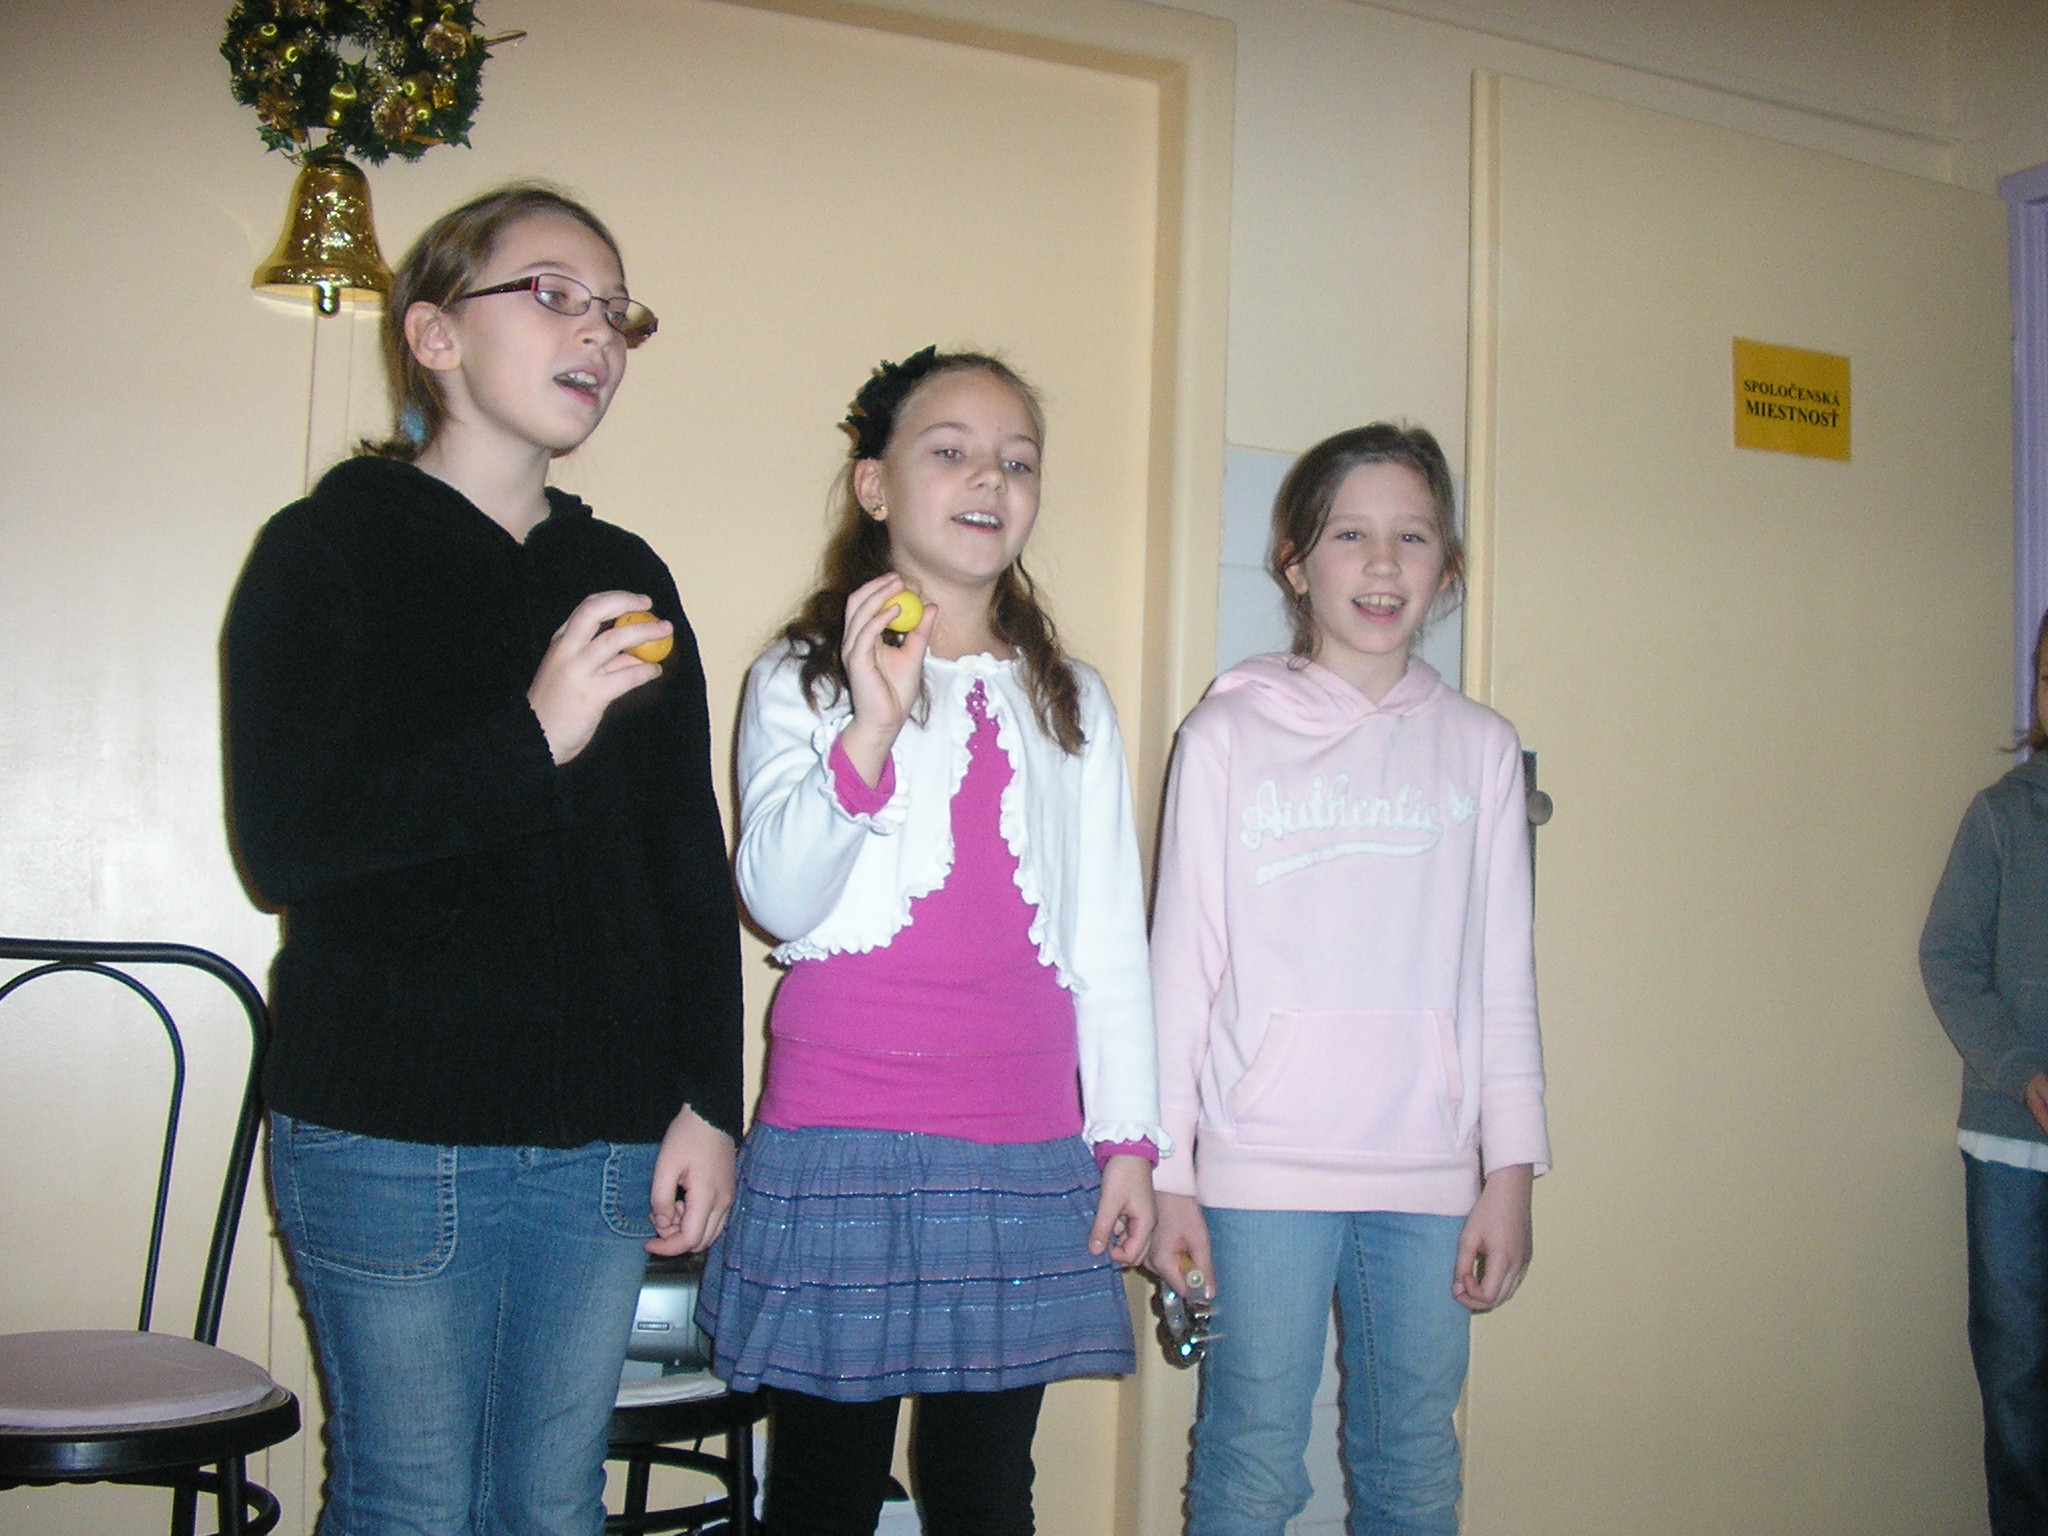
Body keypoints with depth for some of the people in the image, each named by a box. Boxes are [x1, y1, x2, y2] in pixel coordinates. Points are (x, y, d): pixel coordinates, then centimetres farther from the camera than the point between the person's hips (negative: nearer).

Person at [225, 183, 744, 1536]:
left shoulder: (624, 576, 12)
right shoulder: (328, 552, -1)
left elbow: (691, 861, 12)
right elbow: (286, 843, -13)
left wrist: (708, 1100, 5)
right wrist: (532, 740, -21)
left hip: (602, 1141, 4)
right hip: (391, 1133, -4)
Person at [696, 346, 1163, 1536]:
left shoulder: (1071, 702, 13)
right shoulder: (801, 679, 4)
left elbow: (1112, 940, 12)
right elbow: (779, 897, -10)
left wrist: (1127, 1134, 7)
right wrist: (870, 727, -22)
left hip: (1023, 1149, 3)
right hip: (843, 1142, -2)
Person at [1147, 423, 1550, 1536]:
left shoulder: (1479, 748, 9)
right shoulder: (1228, 735, 3)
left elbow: (1502, 975, 9)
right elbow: (1180, 965, 2)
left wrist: (1511, 1173, 5)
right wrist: (1168, 1173, -1)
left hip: (1430, 1173, 2)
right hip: (1263, 1169, -2)